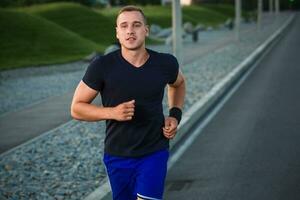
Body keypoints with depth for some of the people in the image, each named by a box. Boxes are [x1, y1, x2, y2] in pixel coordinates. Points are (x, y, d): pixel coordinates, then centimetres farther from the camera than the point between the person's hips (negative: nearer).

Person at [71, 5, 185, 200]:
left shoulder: (165, 63, -7)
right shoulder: (102, 66, -14)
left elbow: (178, 84, 18)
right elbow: (76, 108, -7)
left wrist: (175, 115, 2)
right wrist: (112, 112, -23)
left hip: (154, 153, 0)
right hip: (118, 156, 1)